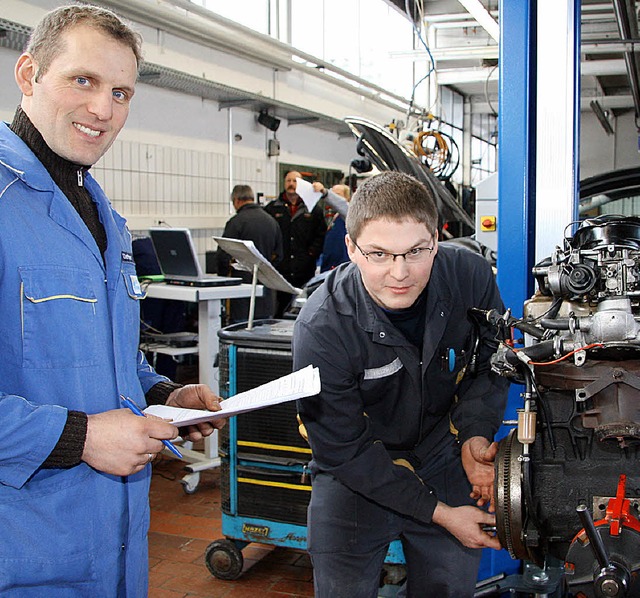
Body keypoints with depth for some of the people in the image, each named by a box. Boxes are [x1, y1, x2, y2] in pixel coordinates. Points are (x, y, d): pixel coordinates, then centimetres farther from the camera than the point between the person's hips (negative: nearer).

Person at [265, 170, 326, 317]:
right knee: (279, 309, 2)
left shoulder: (314, 209, 9)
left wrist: (312, 253, -5)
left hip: (305, 270, 0)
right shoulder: (272, 208, 10)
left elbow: (321, 235, 7)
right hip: (279, 268, 0)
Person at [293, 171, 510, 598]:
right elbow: (344, 450, -21)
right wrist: (437, 512, -22)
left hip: (445, 461, 3)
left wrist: (475, 434, -19)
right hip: (355, 476, -2)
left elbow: (490, 363, -1)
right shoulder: (321, 327, -29)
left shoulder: (471, 276, -20)